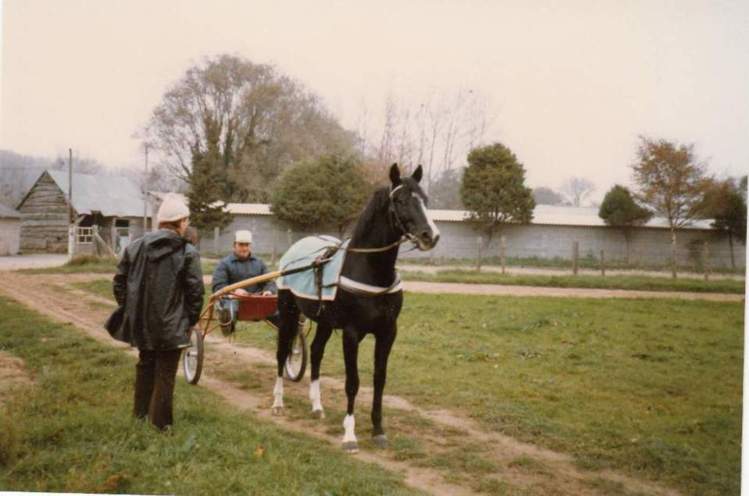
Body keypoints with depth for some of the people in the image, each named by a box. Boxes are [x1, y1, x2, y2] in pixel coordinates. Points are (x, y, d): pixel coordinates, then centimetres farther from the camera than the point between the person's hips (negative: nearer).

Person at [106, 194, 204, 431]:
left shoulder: (135, 246, 2)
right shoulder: (188, 253, -13)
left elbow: (119, 281, 5)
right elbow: (195, 291, -13)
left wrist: (130, 309, 15)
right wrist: (191, 320, 1)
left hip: (141, 323, 5)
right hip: (171, 326, -5)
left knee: (145, 365, 24)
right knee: (165, 372, 7)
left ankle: (141, 412, 36)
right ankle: (160, 421, 12)